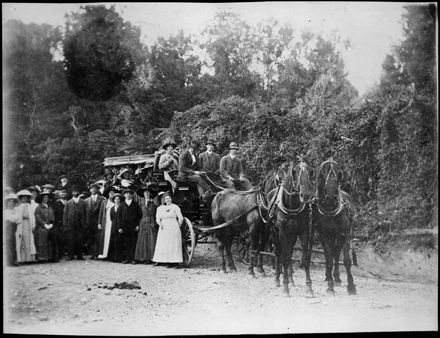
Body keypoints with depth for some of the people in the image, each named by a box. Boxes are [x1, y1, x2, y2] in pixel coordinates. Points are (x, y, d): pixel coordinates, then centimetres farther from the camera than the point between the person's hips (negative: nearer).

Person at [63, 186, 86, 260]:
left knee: (79, 240, 0)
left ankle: (79, 255, 7)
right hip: (70, 225, 0)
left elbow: (84, 214, 7)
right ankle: (70, 255, 5)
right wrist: (65, 225, 0)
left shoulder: (83, 202, 9)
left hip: (80, 225, 1)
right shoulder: (68, 203, 8)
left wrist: (84, 225, 1)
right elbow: (65, 215, 6)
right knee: (70, 240, -2)